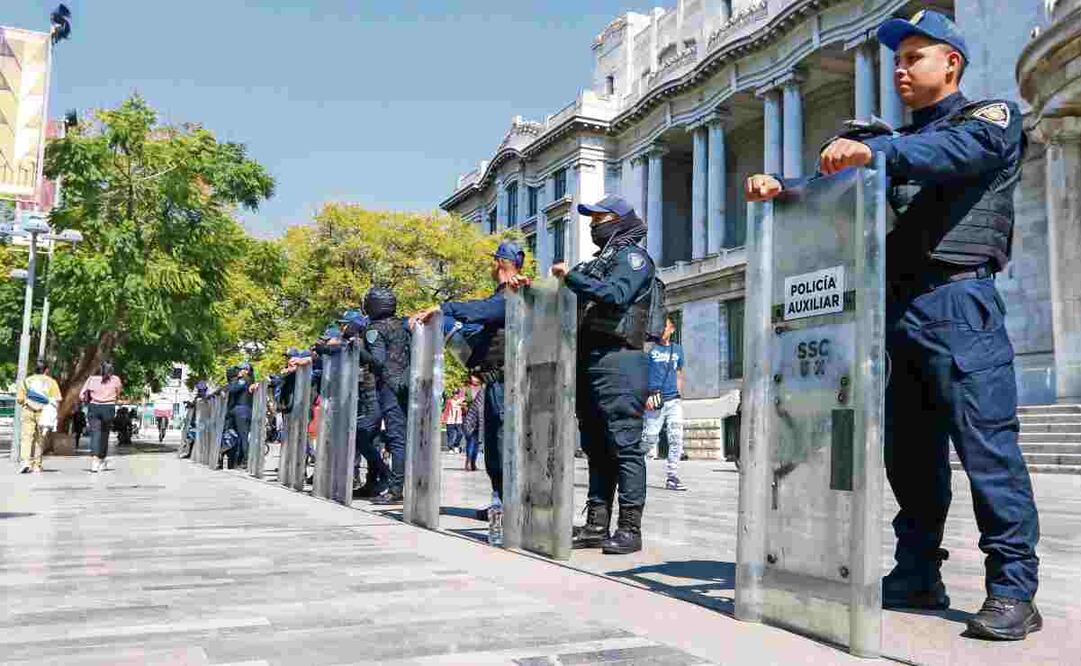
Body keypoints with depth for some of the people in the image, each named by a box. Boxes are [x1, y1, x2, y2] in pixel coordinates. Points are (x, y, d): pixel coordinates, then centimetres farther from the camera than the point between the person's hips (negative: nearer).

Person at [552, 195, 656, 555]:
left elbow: (616, 294, -18)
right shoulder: (600, 261, 26)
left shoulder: (633, 255, 0)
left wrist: (571, 276, -14)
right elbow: (587, 302, 22)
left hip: (618, 360, -9)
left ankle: (630, 528, -5)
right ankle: (596, 525, 13)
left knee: (624, 445, -8)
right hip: (590, 359, 9)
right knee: (596, 447, 9)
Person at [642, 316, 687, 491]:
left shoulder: (677, 349, 16)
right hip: (654, 401, -4)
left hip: (673, 400, 4)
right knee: (649, 439, -2)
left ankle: (672, 477, 2)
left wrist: (679, 396, 17)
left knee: (677, 439, -4)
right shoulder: (649, 348, 2)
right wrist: (646, 395, -10)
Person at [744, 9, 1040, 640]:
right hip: (895, 305, 6)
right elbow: (831, 183, 14)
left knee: (987, 446, -9)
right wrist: (779, 184, -6)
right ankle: (917, 577, 15)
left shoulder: (991, 116, 9)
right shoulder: (898, 143, 27)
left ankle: (1013, 590, -2)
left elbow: (957, 151, -16)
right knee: (909, 451, 7)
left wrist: (874, 150, -32)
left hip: (957, 299, -6)